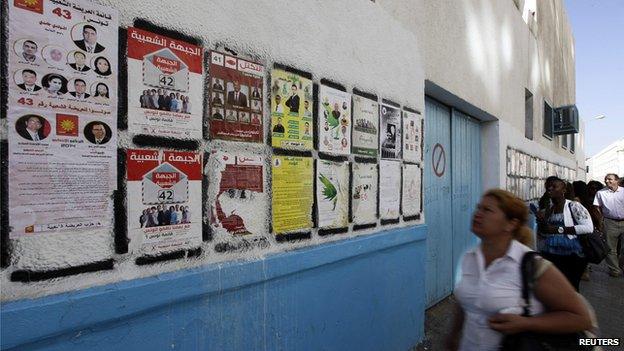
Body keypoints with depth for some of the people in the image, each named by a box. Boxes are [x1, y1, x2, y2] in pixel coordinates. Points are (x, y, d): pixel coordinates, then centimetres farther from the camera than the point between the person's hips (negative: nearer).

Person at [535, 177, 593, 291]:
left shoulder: (573, 206, -8)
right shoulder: (546, 209, 8)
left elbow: (588, 227, -19)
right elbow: (541, 234, 15)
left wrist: (559, 229, -22)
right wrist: (541, 221, -7)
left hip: (571, 257, -5)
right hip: (549, 256, 5)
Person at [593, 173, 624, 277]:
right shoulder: (600, 193, 2)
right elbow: (597, 208, 4)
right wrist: (600, 221, -2)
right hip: (610, 223, 0)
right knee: (611, 249, 5)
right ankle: (615, 270, 14)